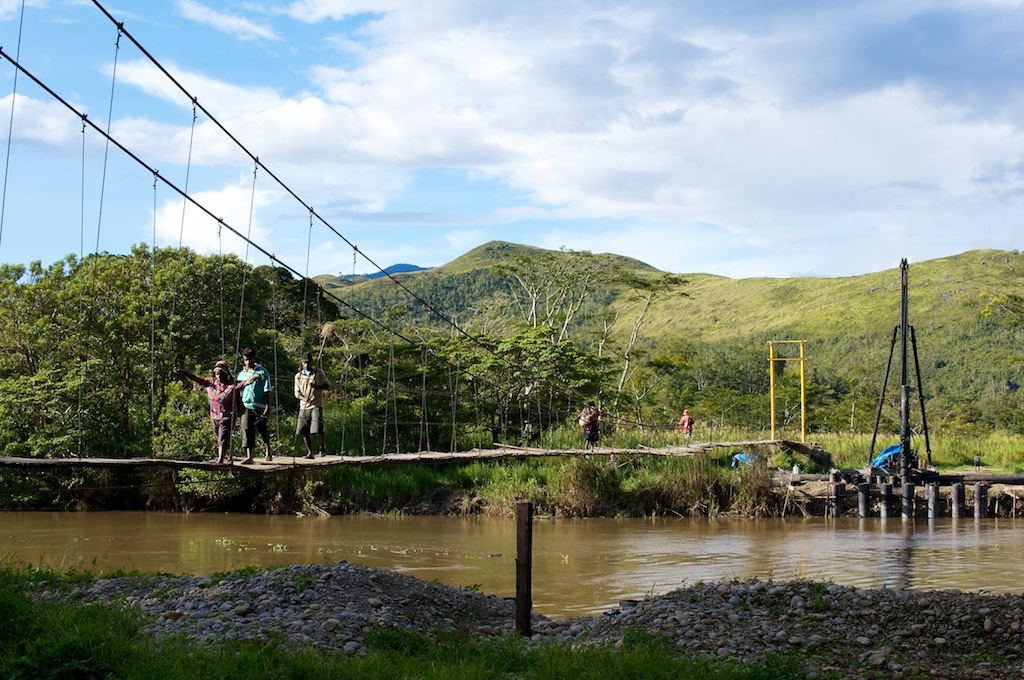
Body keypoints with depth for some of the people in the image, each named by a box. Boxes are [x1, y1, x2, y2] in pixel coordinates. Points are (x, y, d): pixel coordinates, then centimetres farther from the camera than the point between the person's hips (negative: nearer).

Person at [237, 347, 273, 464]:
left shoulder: (262, 372, 0)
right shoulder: (242, 374, 13)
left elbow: (267, 391, -3)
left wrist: (267, 406, -11)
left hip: (259, 406, -3)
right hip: (246, 406, 3)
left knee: (262, 430, 7)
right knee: (247, 431, -5)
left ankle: (268, 452, 28)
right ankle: (249, 457, -7)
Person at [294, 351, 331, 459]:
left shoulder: (319, 372, 5)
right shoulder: (298, 376, 10)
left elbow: (328, 385, 7)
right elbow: (297, 392, 8)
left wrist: (316, 386, -13)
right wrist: (303, 398, -15)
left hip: (316, 405, -3)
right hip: (304, 406, 3)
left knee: (317, 429, -18)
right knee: (304, 431, 1)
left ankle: (323, 445, 9)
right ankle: (309, 452, 15)